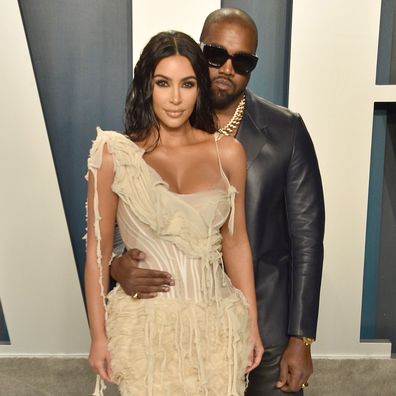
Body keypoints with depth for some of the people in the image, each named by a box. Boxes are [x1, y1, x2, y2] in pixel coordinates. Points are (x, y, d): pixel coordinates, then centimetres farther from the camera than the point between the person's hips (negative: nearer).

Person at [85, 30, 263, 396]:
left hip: (215, 322, 2)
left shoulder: (227, 153, -3)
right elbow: (98, 249, -3)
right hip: (146, 324, -2)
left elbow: (235, 242, 5)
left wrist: (252, 324, 6)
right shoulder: (115, 154, -8)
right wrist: (99, 334, -1)